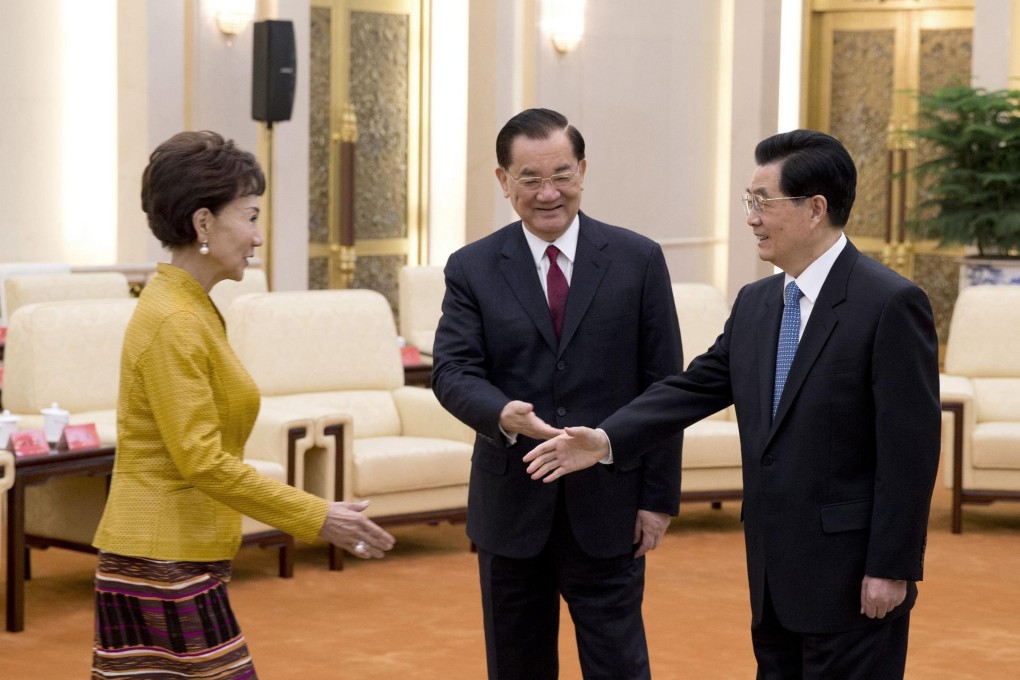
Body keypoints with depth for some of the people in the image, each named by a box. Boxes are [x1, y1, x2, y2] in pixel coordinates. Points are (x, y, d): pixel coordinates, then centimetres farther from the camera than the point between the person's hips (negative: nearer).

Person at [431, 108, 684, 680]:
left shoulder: (638, 260, -1)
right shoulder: (472, 269, 1)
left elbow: (664, 385, 0)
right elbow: (452, 372, -7)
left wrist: (660, 497, -3)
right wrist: (503, 414, -28)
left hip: (608, 509, -1)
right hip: (512, 506, 1)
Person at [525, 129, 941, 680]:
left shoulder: (891, 303, -13)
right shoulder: (754, 304, 10)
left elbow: (910, 447, -15)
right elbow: (696, 386, 9)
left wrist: (891, 569, -16)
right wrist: (606, 438, -5)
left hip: (852, 575, -7)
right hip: (775, 574, 7)